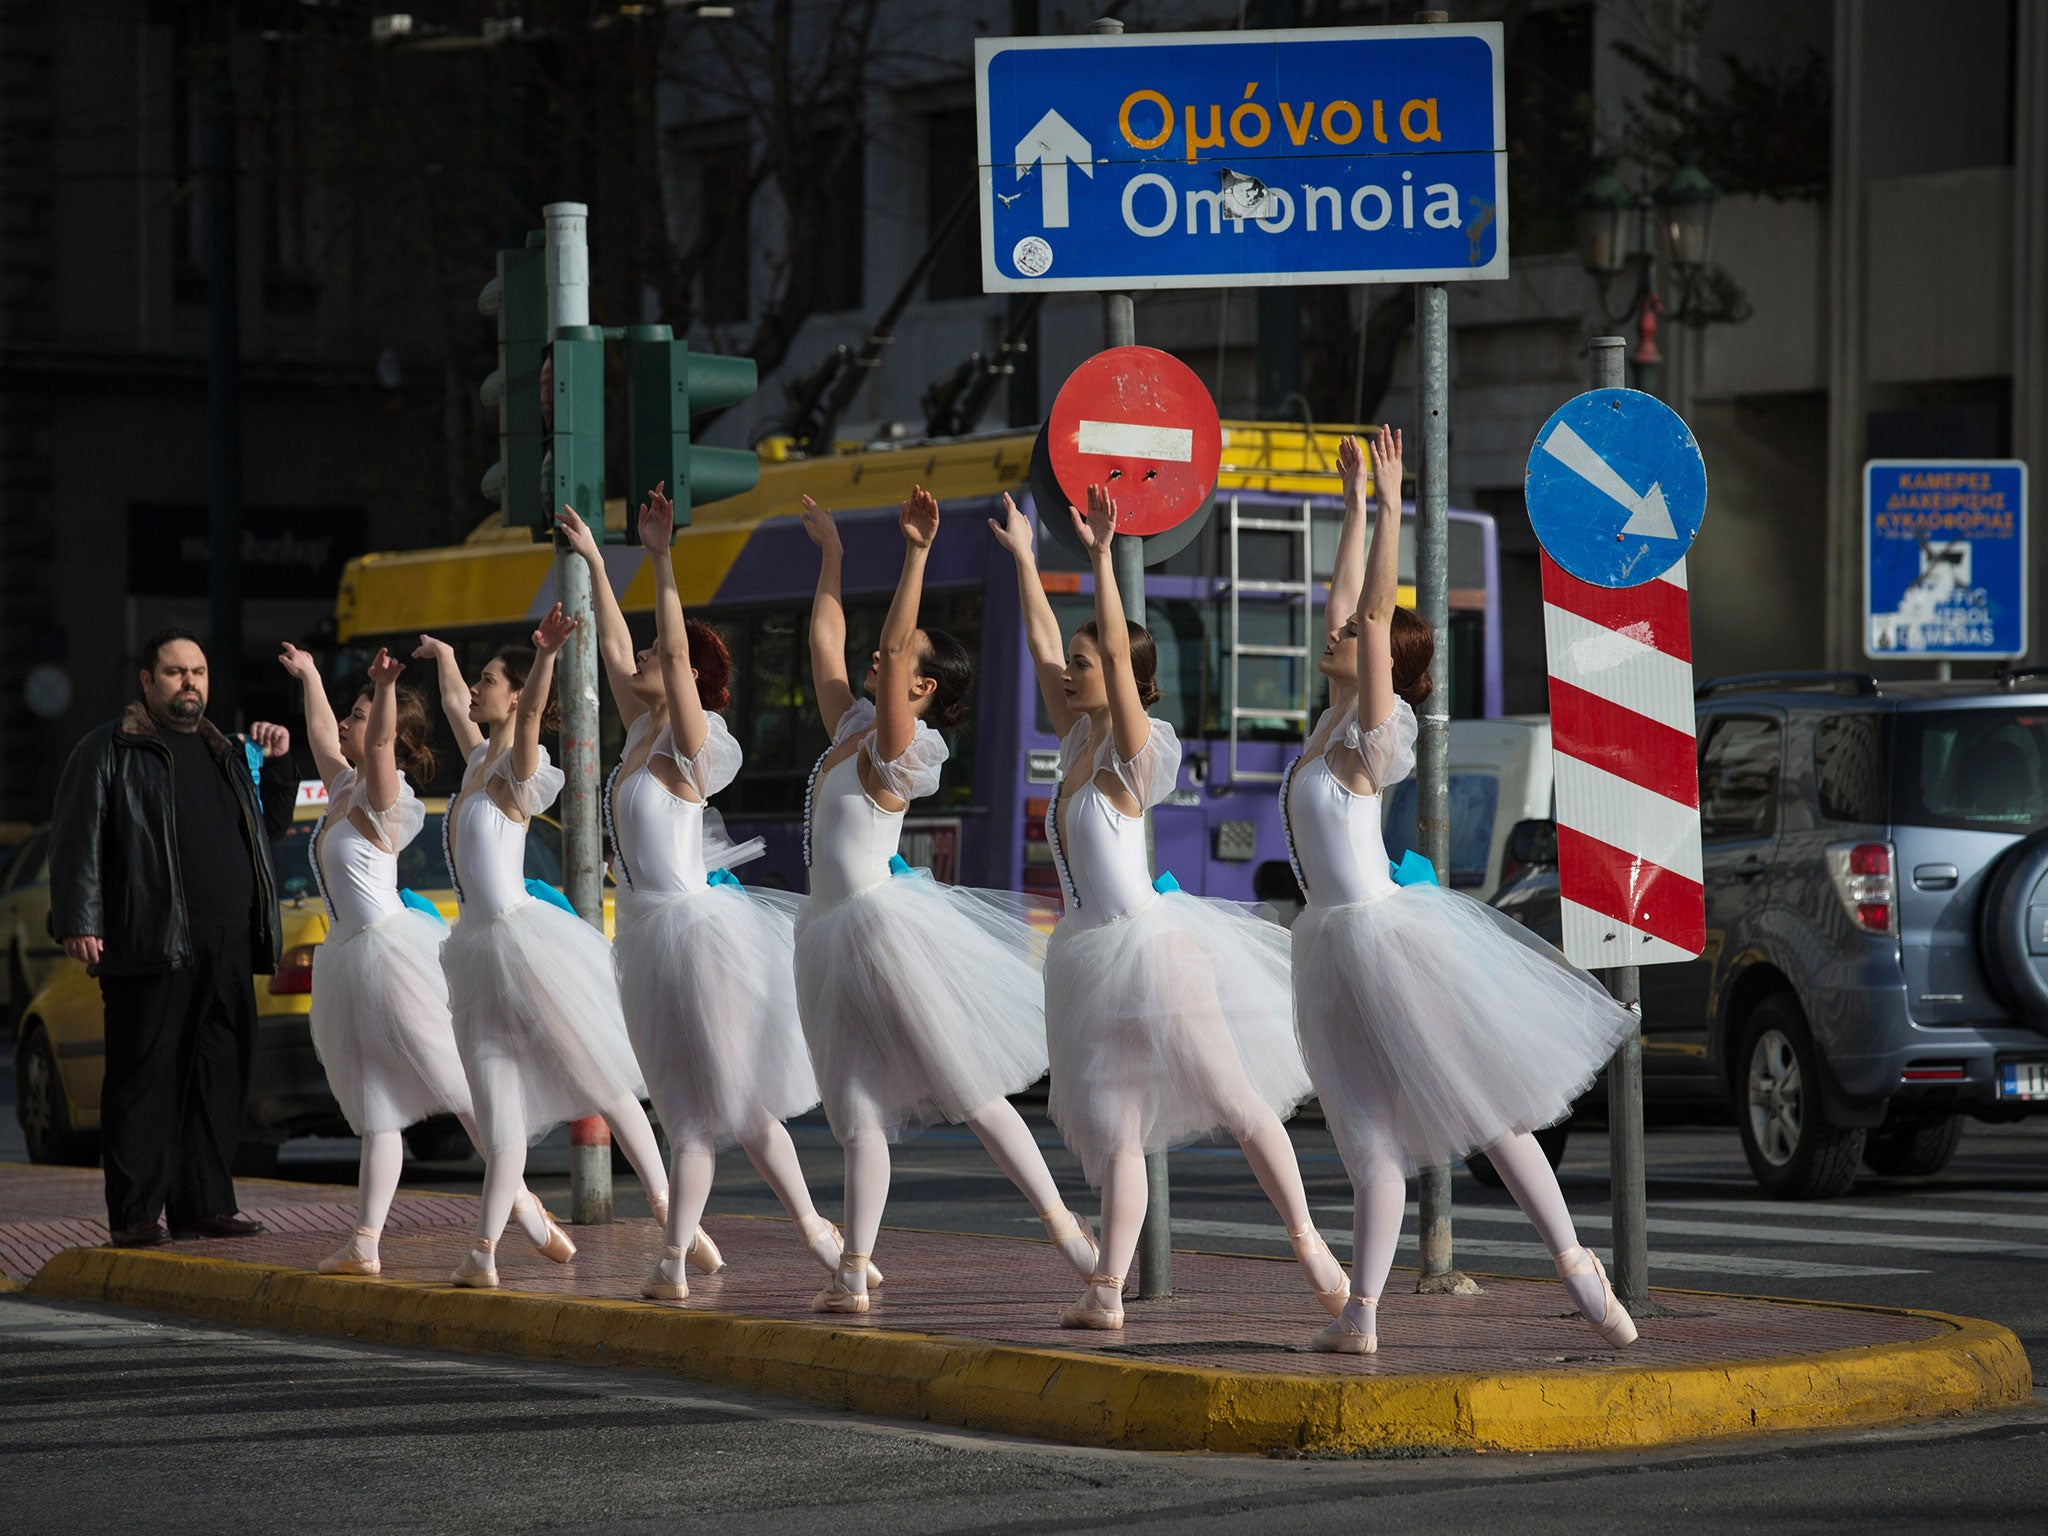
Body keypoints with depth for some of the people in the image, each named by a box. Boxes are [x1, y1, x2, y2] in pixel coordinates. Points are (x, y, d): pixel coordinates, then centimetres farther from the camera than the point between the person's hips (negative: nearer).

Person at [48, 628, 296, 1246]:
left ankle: (204, 1205, 12)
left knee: (219, 1078, 6)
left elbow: (270, 825, 32)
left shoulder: (226, 753, 21)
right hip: (151, 946, -6)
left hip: (228, 950, 6)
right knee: (144, 1079, -6)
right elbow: (76, 842, -4)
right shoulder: (109, 751, 2)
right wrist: (80, 923, -14)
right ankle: (134, 1214, -4)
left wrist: (277, 764, 16)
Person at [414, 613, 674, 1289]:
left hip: (523, 941, -8)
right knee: (499, 1105, 4)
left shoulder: (516, 772, -8)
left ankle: (664, 1202, 2)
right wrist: (443, 656, 49)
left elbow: (532, 710, -29)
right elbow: (454, 702, 34)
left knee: (599, 1079, -1)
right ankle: (485, 1251, 0)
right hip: (481, 949, 8)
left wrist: (545, 656, -46)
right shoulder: (478, 760, 14)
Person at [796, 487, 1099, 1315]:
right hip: (835, 938, 8)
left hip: (883, 923, -8)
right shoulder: (849, 730, 13)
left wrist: (916, 554, -25)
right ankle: (854, 1270, 5)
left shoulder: (896, 749, -9)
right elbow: (824, 642, 23)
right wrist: (829, 554, 27)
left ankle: (1065, 1226, 3)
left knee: (970, 1092, -3)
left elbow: (896, 644, -22)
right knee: (858, 1110, 6)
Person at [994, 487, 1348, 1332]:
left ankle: (1309, 1244, 6)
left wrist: (1101, 555, -27)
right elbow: (1042, 646, 15)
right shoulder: (1076, 746, 9)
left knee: (1233, 1100, -1)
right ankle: (1108, 1290, 4)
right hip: (1090, 958, 8)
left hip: (1148, 941, -8)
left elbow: (1117, 653, -22)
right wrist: (1022, 557, 17)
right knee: (1112, 1128, 5)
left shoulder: (1131, 756, -10)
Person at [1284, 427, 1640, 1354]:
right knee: (1371, 1139, 5)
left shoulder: (1371, 732, -9)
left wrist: (1391, 503, -17)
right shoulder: (1334, 720, 11)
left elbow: (1375, 613, -17)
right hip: (1334, 948, 8)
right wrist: (1354, 504, 22)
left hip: (1380, 933, -8)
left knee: (1487, 1108, -4)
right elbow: (1348, 600, 19)